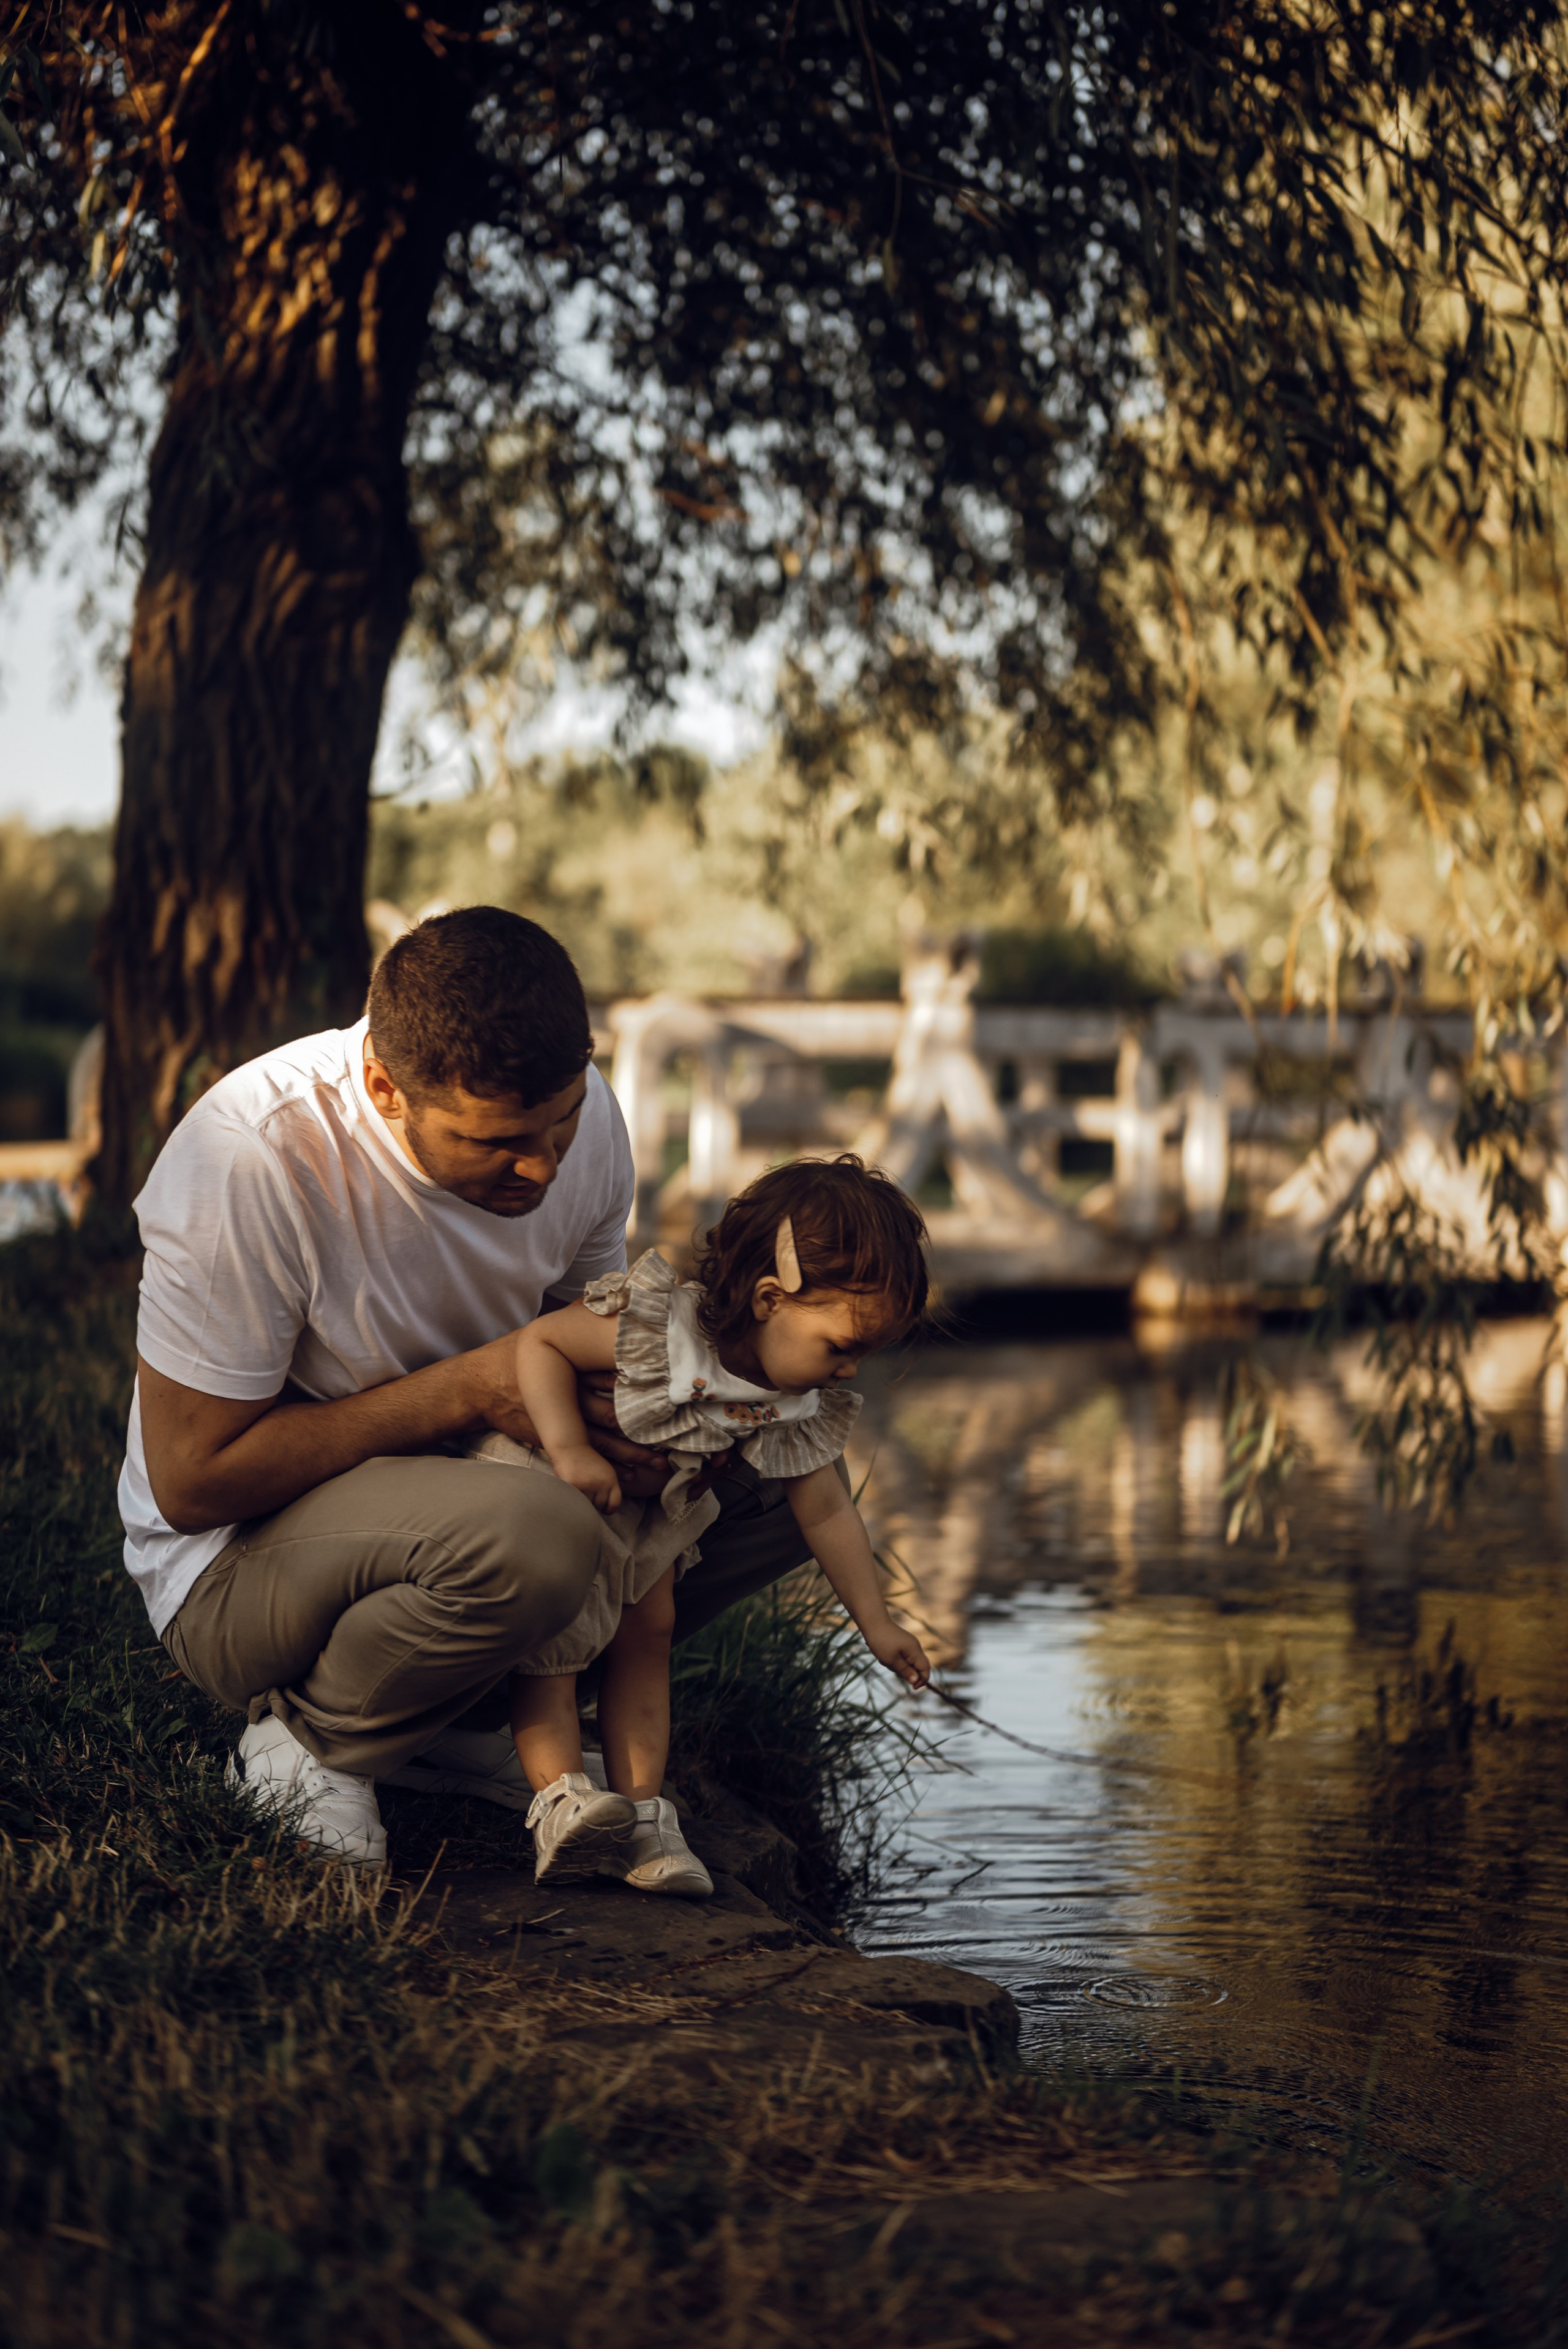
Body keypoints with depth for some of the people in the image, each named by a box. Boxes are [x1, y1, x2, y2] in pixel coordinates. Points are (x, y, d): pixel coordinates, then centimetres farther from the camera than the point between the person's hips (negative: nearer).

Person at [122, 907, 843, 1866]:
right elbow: (191, 1480, -23)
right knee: (533, 1532, -37)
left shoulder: (578, 1113, -10)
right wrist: (468, 1390, -29)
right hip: (233, 1561, -7)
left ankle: (472, 1716, -1)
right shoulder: (246, 1161, -29)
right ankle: (306, 1742, -9)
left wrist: (625, 1414, -17)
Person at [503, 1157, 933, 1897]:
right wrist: (569, 1450, -41)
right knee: (550, 1638, -7)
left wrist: (876, 1623, -1)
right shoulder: (651, 1323, -37)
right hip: (548, 1500, -7)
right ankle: (561, 1800, -11)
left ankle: (641, 1810, 9)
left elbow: (825, 1509, -4)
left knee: (647, 1636, 6)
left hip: (650, 1523, 7)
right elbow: (539, 1341, -30)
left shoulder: (805, 1410, -16)